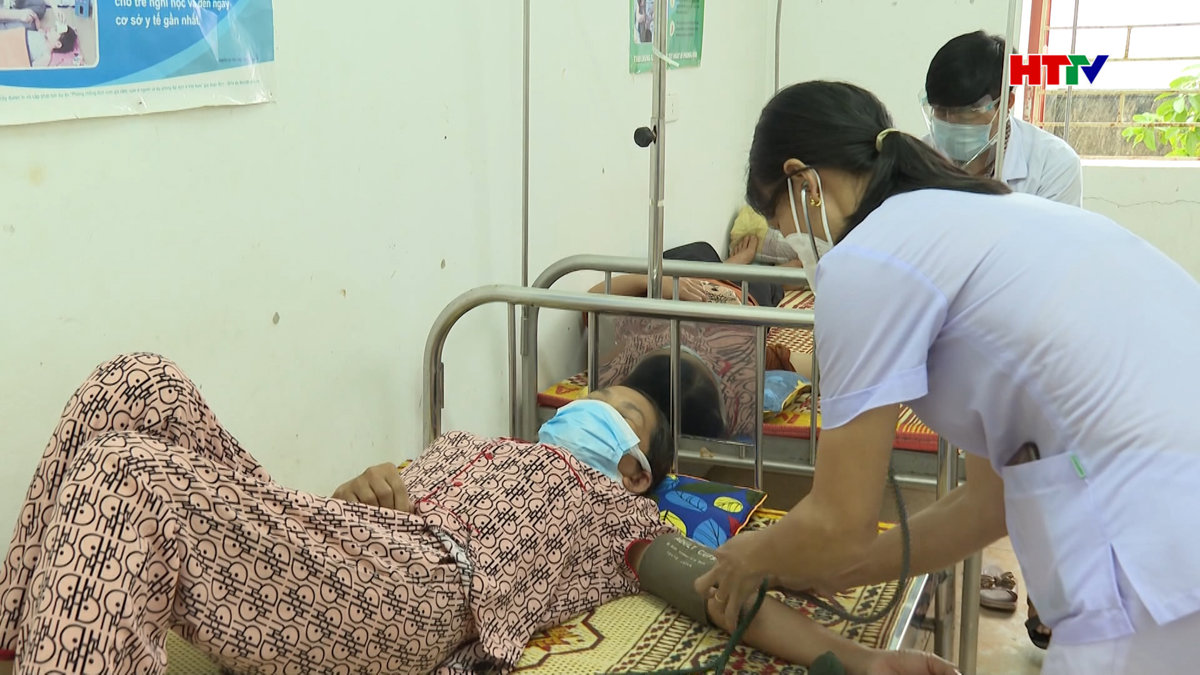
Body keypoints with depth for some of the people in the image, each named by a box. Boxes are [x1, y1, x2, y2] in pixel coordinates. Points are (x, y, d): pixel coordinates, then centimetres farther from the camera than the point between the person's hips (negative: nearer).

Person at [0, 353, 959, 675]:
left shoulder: (620, 516, 22)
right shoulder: (468, 444, 38)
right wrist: (370, 484, 4)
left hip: (416, 589, -6)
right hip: (340, 546, 6)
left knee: (125, 474, -25)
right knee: (138, 387, -14)